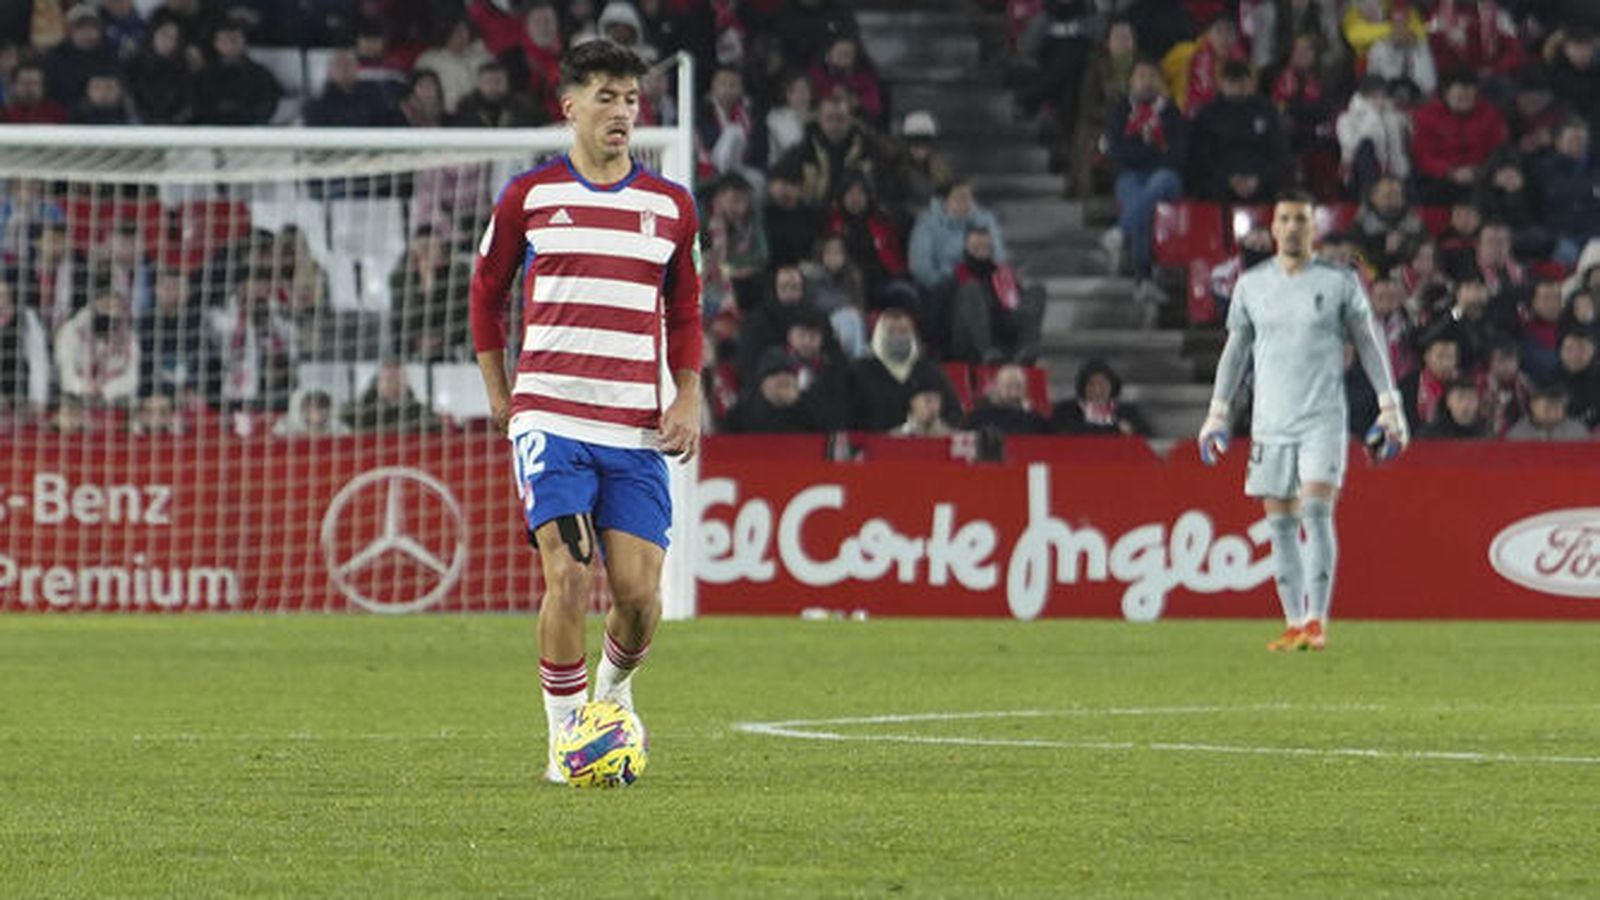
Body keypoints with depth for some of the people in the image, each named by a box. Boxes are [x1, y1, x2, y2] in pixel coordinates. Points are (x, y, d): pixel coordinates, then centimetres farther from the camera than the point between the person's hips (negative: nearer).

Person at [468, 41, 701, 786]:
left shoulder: (671, 206, 10)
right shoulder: (528, 196, 4)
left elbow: (684, 312, 20)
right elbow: (487, 292, 16)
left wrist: (688, 400, 7)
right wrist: (499, 397, 12)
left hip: (636, 431, 2)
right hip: (549, 421, -2)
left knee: (639, 592, -5)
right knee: (569, 577, -16)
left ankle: (613, 689, 28)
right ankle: (564, 740, -3)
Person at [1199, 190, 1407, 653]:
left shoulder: (1339, 283, 2)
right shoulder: (1251, 285, 10)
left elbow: (1369, 345, 7)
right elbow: (1235, 350, 18)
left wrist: (1389, 407, 3)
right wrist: (1217, 413, 16)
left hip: (1323, 419, -3)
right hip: (1270, 420, 3)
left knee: (1316, 510, -16)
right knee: (1280, 523, 2)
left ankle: (1317, 621, -16)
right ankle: (1294, 623, 7)